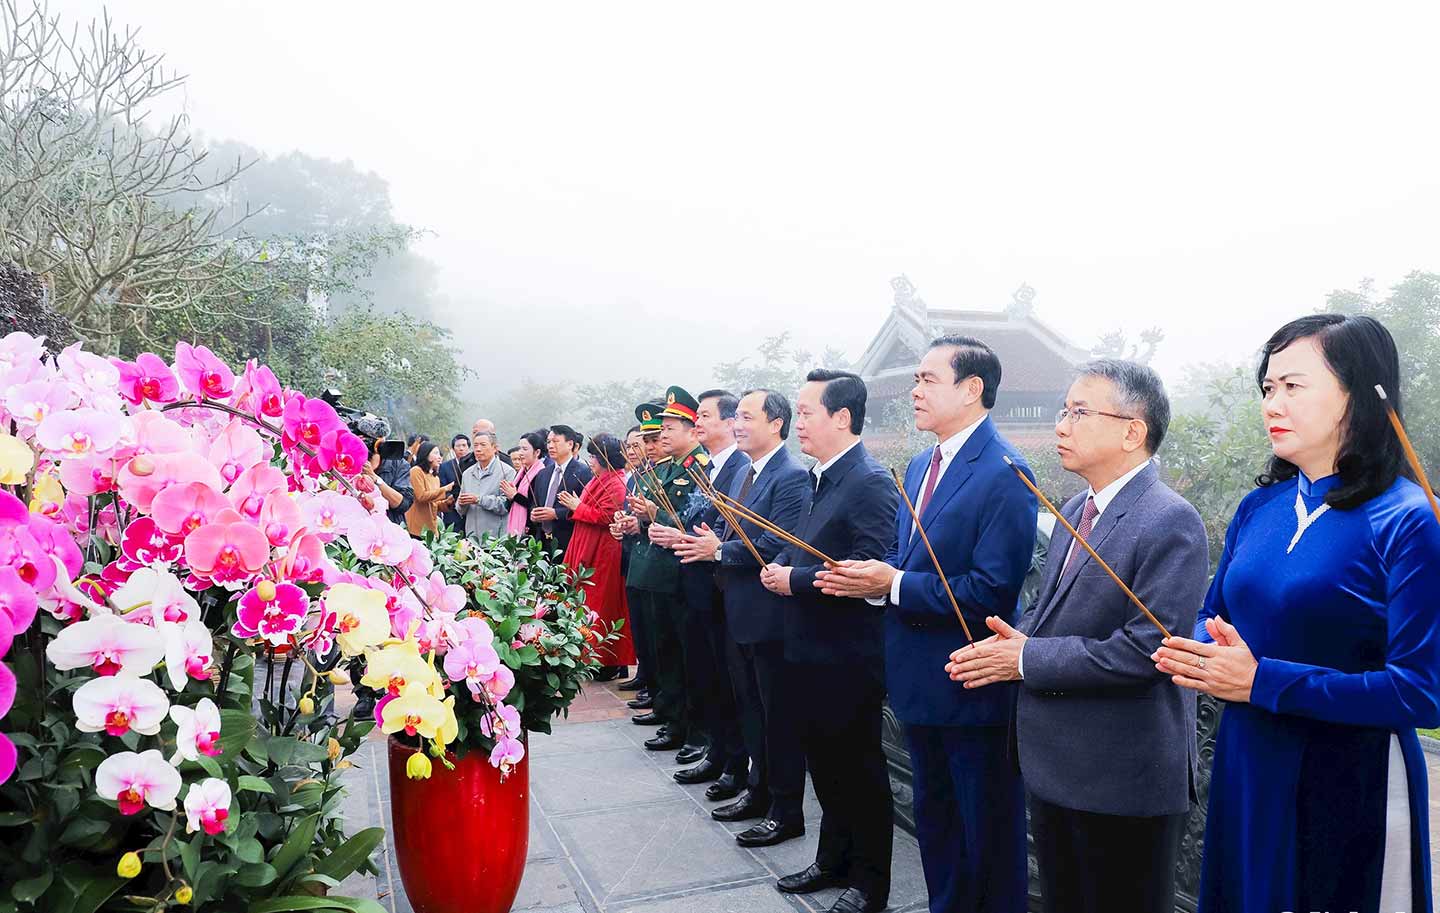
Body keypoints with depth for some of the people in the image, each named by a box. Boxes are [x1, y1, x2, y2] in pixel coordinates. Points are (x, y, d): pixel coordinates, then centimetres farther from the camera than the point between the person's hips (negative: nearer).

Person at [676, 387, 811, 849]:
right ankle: (759, 790, 34)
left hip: (770, 615, -9)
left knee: (779, 715, 2)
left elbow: (779, 545, -25)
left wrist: (719, 551, -20)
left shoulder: (792, 477, -17)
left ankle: (786, 810, 15)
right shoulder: (745, 473, 13)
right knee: (751, 707, 19)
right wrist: (710, 540, -4)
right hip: (740, 612, 10)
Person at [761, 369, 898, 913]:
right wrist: (781, 566, -1)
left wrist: (794, 580, -20)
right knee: (825, 765, 21)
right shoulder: (821, 478, 10)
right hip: (810, 652, 9)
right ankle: (833, 862, 38)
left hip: (847, 658, -9)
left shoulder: (871, 482, -19)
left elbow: (868, 570, -27)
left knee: (860, 771, 8)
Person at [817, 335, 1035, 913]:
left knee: (987, 834, 9)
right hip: (920, 681, 9)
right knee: (934, 819, 23)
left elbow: (991, 591, -24)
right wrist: (871, 577, -6)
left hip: (973, 688, -9)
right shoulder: (920, 467, 9)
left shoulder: (1004, 474, -19)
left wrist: (892, 584, -23)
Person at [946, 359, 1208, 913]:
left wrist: (1028, 659, -19)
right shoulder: (1075, 510, 9)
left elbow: (1145, 649, -26)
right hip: (1055, 763, 8)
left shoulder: (1171, 522, -19)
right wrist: (1016, 637, -4)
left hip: (1124, 779, -8)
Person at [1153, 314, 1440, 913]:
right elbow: (1214, 615, 13)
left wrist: (1261, 680, -24)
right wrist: (1200, 656, -10)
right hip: (1247, 772, 6)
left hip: (1352, 789, -5)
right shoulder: (1260, 507, 1)